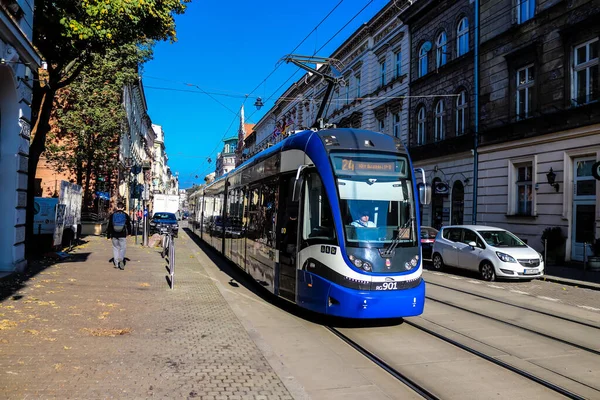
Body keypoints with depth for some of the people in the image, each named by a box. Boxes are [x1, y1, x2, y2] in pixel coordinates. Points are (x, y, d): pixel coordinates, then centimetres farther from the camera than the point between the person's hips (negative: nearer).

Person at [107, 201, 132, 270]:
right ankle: (121, 259, -22)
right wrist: (129, 232, 25)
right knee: (123, 247, 3)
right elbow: (128, 225, 8)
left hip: (114, 235, 2)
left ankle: (116, 264, 11)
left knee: (115, 248, 11)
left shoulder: (112, 215, 3)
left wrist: (108, 235, 11)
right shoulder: (125, 215, 0)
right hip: (122, 235, -2)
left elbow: (109, 226, 4)